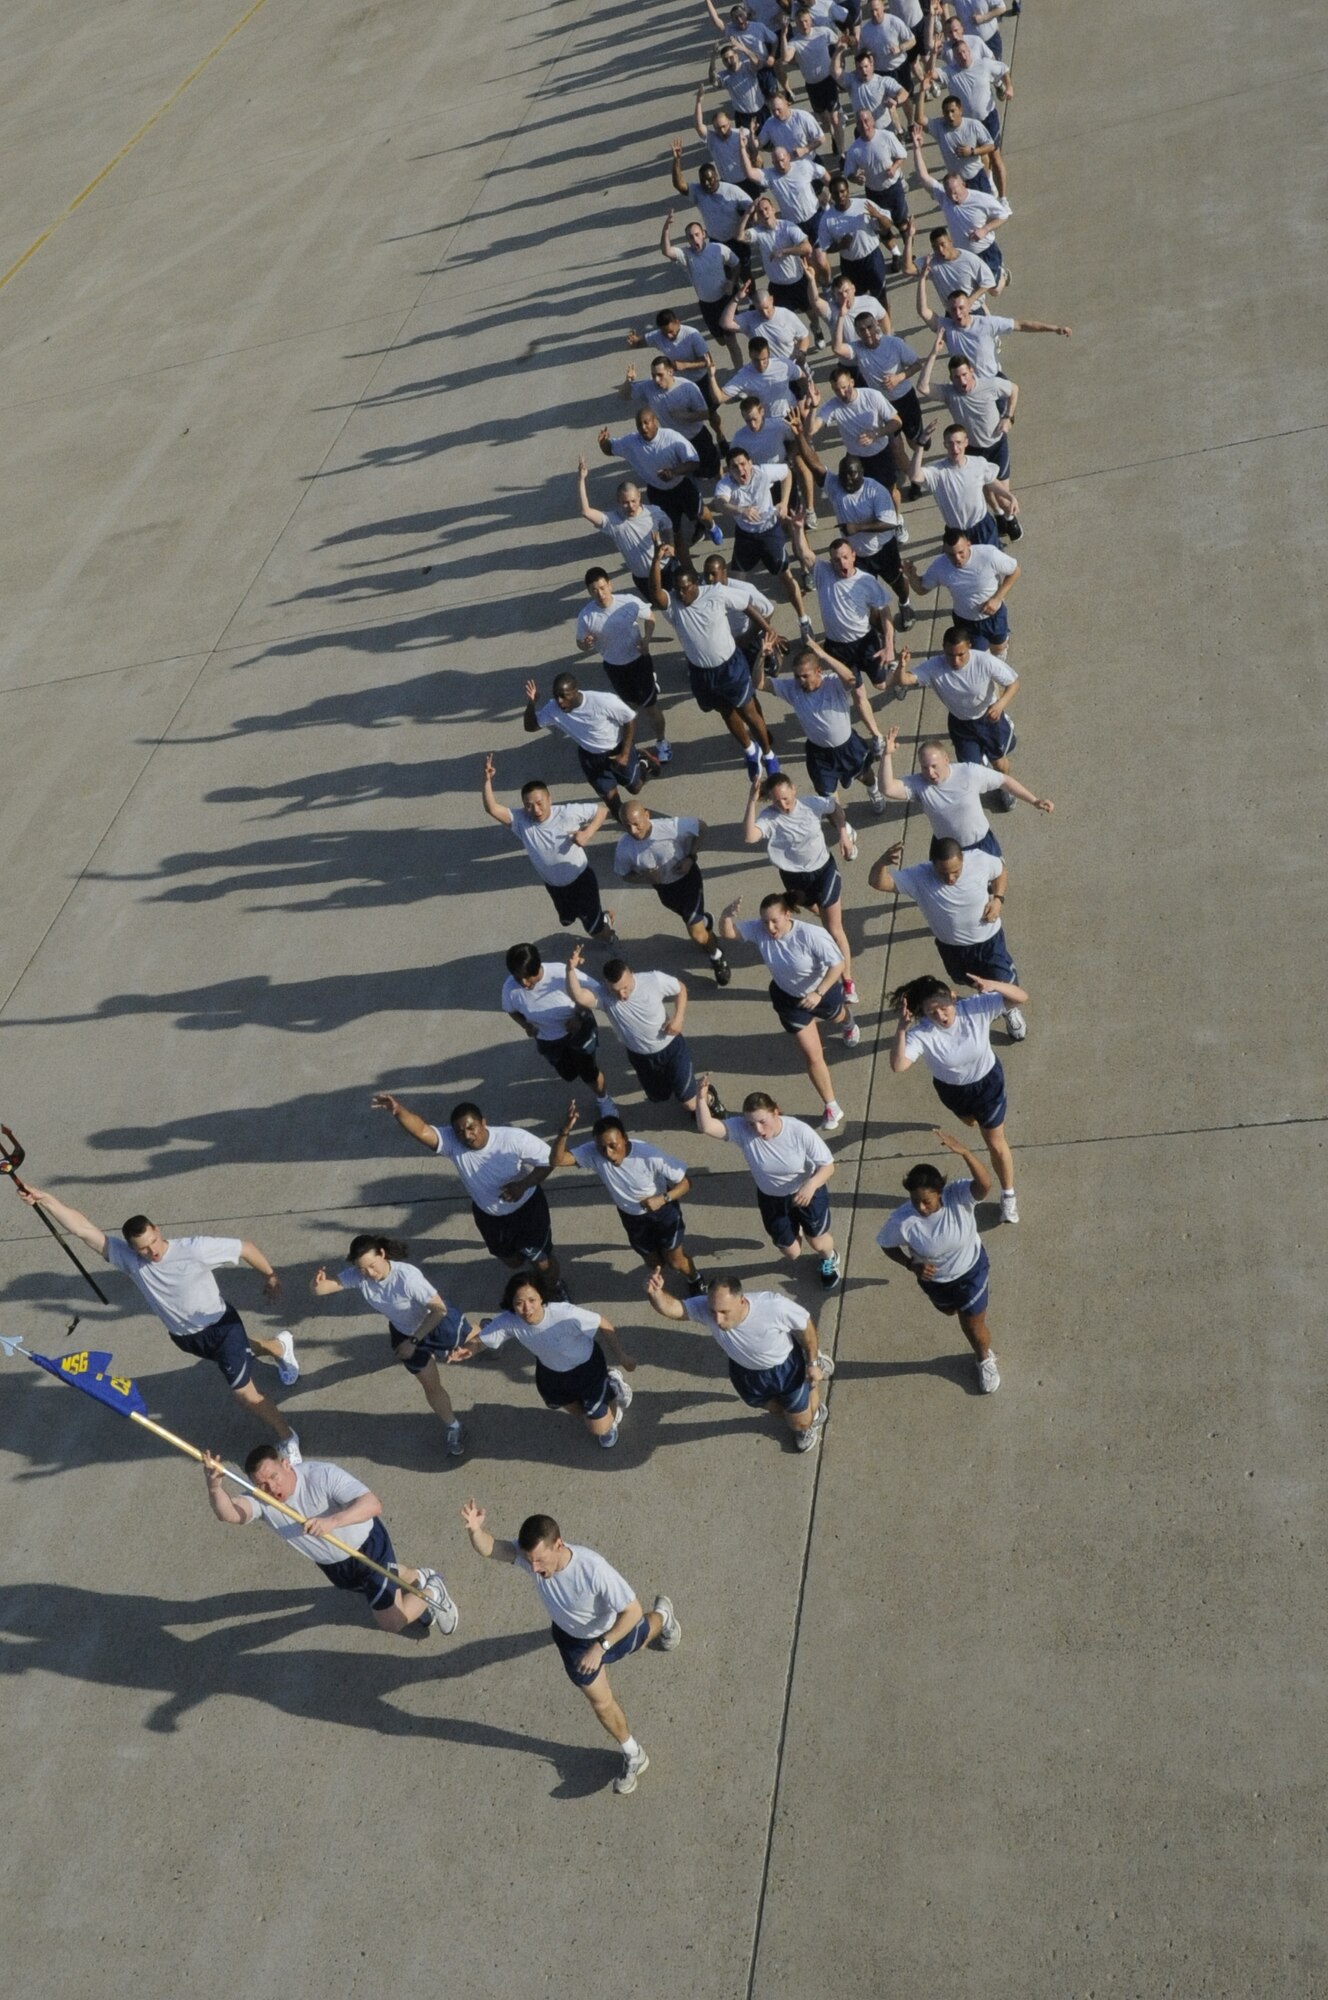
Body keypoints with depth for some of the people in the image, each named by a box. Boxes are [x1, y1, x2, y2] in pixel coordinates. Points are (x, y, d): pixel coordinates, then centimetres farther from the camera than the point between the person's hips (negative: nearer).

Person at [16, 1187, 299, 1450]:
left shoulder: (194, 1249, -31)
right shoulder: (127, 1258, -21)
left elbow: (244, 1246, -21)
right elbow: (83, 1229, -27)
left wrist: (270, 1276, -8)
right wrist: (45, 1198, -37)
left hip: (220, 1326, -5)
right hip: (184, 1338, 6)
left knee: (244, 1392, -4)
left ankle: (288, 1438, 20)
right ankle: (280, 1346, 66)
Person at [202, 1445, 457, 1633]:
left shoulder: (321, 1474, -36)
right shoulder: (261, 1501, -25)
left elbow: (372, 1504, -45)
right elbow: (228, 1514, -47)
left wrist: (331, 1521, -60)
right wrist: (215, 1487, -69)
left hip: (368, 1547, -6)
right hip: (332, 1565, 6)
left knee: (392, 1622, 1)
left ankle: (432, 1591, 28)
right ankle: (416, 1577, 58)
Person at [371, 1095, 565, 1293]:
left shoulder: (514, 1138, -32)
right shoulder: (452, 1142, -28)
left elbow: (548, 1160, -22)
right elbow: (422, 1131, -45)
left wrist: (523, 1185, -36)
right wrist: (398, 1109, -64)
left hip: (526, 1207, -3)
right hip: (488, 1215, 3)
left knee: (540, 1259, 11)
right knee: (512, 1261, 24)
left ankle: (555, 1289, 46)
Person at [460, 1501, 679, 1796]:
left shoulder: (593, 1569, -46)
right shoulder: (532, 1554, -34)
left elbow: (632, 1611, -36)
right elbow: (488, 1549, -46)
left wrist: (600, 1647, -38)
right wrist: (475, 1529, -67)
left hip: (613, 1628, -3)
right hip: (571, 1636, 3)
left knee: (638, 1640, 33)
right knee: (600, 1702, 14)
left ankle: (661, 1618, 69)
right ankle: (633, 1756, 41)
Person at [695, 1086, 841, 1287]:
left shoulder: (799, 1131, -32)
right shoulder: (742, 1130, -28)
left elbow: (827, 1165, -23)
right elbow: (706, 1126, -40)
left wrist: (811, 1185, -41)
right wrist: (701, 1098, -57)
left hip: (808, 1193, -2)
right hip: (771, 1199, 2)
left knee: (818, 1242, 18)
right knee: (791, 1252, 16)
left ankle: (829, 1258, 57)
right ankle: (795, 1230, 56)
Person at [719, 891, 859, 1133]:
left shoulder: (811, 935, -39)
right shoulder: (759, 930, -27)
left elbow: (837, 964, -33)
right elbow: (727, 933, -26)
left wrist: (818, 993, -43)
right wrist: (728, 914, -49)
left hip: (824, 989, -1)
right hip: (789, 998, 1)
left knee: (837, 1017, 37)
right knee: (812, 1055, 2)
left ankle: (849, 1024, 78)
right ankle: (832, 1108, 17)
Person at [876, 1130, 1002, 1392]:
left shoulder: (958, 1196, -35)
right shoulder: (901, 1220, -33)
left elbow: (985, 1185, -55)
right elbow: (887, 1245, -13)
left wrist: (965, 1153, -70)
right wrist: (912, 1265, -28)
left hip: (972, 1270, -1)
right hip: (935, 1279, 2)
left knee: (973, 1325, 16)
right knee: (950, 1311, 32)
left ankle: (985, 1359, 50)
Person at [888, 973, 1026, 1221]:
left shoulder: (976, 1007, -33)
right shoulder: (921, 1033, -36)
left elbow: (1021, 998, -31)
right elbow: (898, 1066, -46)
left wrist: (993, 985, -50)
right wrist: (901, 1028, -54)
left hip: (987, 1082, -1)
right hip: (951, 1089, 1)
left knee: (996, 1144, 13)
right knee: (969, 1121, 37)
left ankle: (1008, 1195, 37)